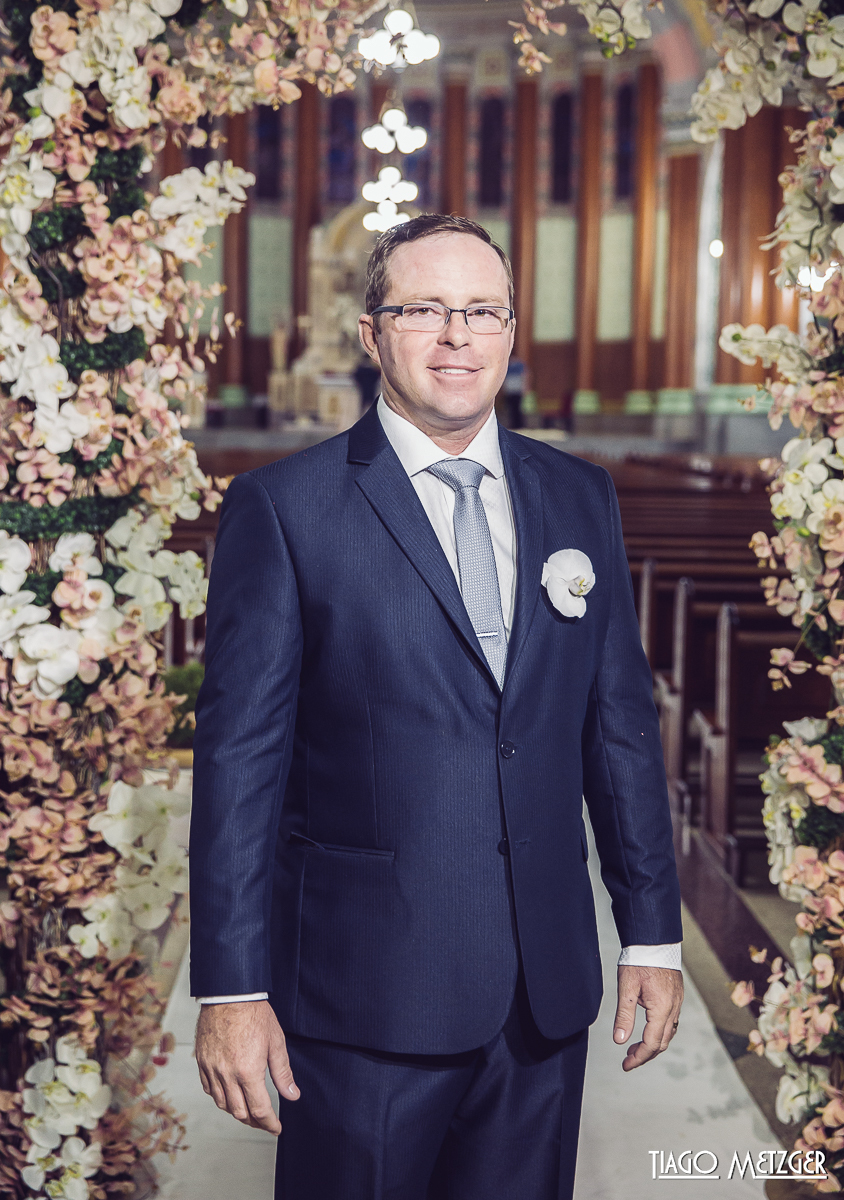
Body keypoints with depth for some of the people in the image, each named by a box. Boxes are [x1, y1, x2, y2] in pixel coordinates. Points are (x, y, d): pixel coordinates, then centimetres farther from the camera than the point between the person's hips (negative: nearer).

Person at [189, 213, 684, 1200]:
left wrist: (652, 931, 10)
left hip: (546, 989, 4)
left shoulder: (579, 498, 8)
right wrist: (230, 988, -9)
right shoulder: (282, 507, -5)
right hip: (367, 991, -4)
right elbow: (240, 755, -7)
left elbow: (621, 722, 11)